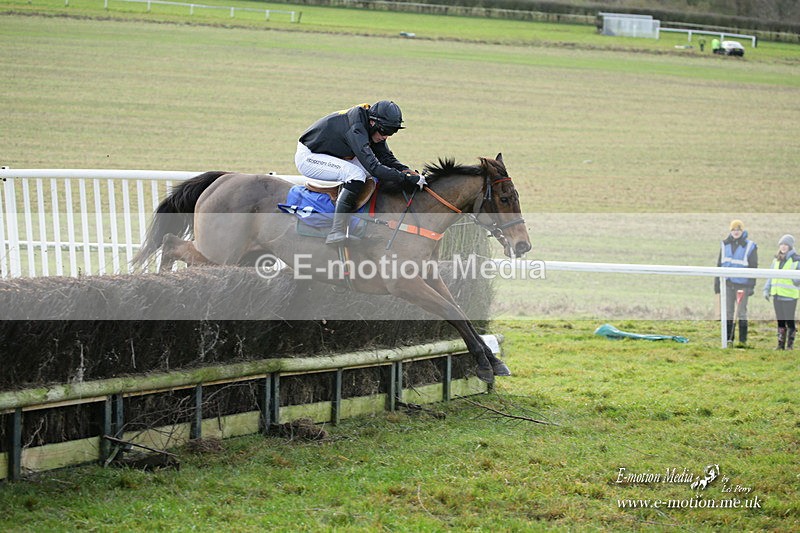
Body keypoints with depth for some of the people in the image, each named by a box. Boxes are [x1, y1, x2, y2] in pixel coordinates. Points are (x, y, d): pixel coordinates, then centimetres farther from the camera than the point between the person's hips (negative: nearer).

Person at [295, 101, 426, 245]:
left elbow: (387, 158, 4)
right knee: (356, 173, -27)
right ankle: (336, 234, -30)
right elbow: (373, 167, -36)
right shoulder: (355, 128, -31)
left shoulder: (373, 128, -2)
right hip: (307, 157, -10)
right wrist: (406, 179, -36)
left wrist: (409, 171, -14)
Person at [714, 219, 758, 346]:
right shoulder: (725, 245, 9)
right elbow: (719, 264, 14)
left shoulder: (750, 246, -1)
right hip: (728, 283, 3)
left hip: (742, 284, -3)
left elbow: (753, 267, 0)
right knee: (728, 312, 5)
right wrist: (717, 283, 10)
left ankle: (743, 339, 8)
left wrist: (751, 286, -6)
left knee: (742, 312, 3)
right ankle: (729, 338, 10)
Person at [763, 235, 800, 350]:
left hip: (789, 295, -6)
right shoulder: (776, 260, 15)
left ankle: (790, 344, 3)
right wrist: (767, 289, 14)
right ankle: (781, 344, 15)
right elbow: (770, 276, 22)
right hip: (777, 295, 6)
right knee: (780, 321, 10)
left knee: (790, 321, -3)